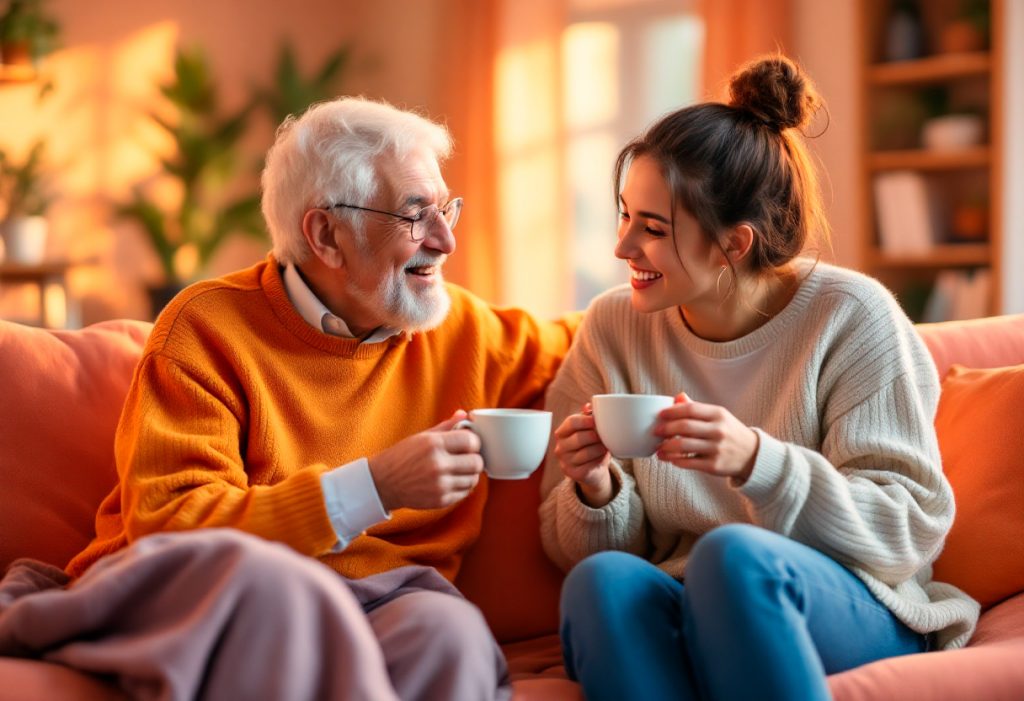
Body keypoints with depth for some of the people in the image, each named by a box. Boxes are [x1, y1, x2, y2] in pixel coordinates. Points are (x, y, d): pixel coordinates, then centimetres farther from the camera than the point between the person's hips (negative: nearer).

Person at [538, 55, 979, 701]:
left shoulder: (850, 316, -4)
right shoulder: (613, 328, 6)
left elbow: (915, 527, -8)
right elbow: (574, 547, 10)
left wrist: (758, 462, -23)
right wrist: (597, 495, -15)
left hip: (853, 614, -2)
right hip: (673, 622, 3)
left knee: (733, 553, -35)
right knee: (602, 579, -32)